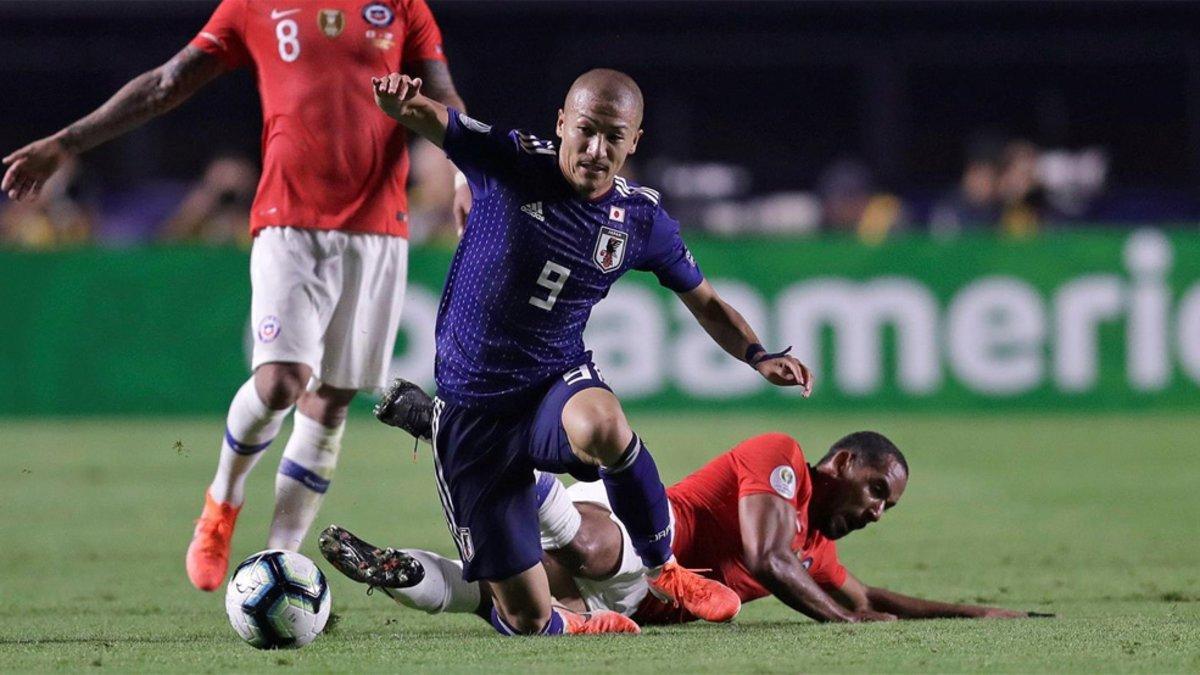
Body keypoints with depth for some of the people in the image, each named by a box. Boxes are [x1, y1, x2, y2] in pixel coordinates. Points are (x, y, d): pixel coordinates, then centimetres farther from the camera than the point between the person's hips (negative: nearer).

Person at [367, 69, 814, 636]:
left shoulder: (642, 219, -1)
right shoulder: (509, 165, -10)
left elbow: (704, 301, 13)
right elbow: (430, 118, -25)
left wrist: (757, 355, -6)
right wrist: (399, 101, -50)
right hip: (473, 410, -1)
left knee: (600, 427, -40)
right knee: (525, 618, -5)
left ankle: (663, 568, -13)